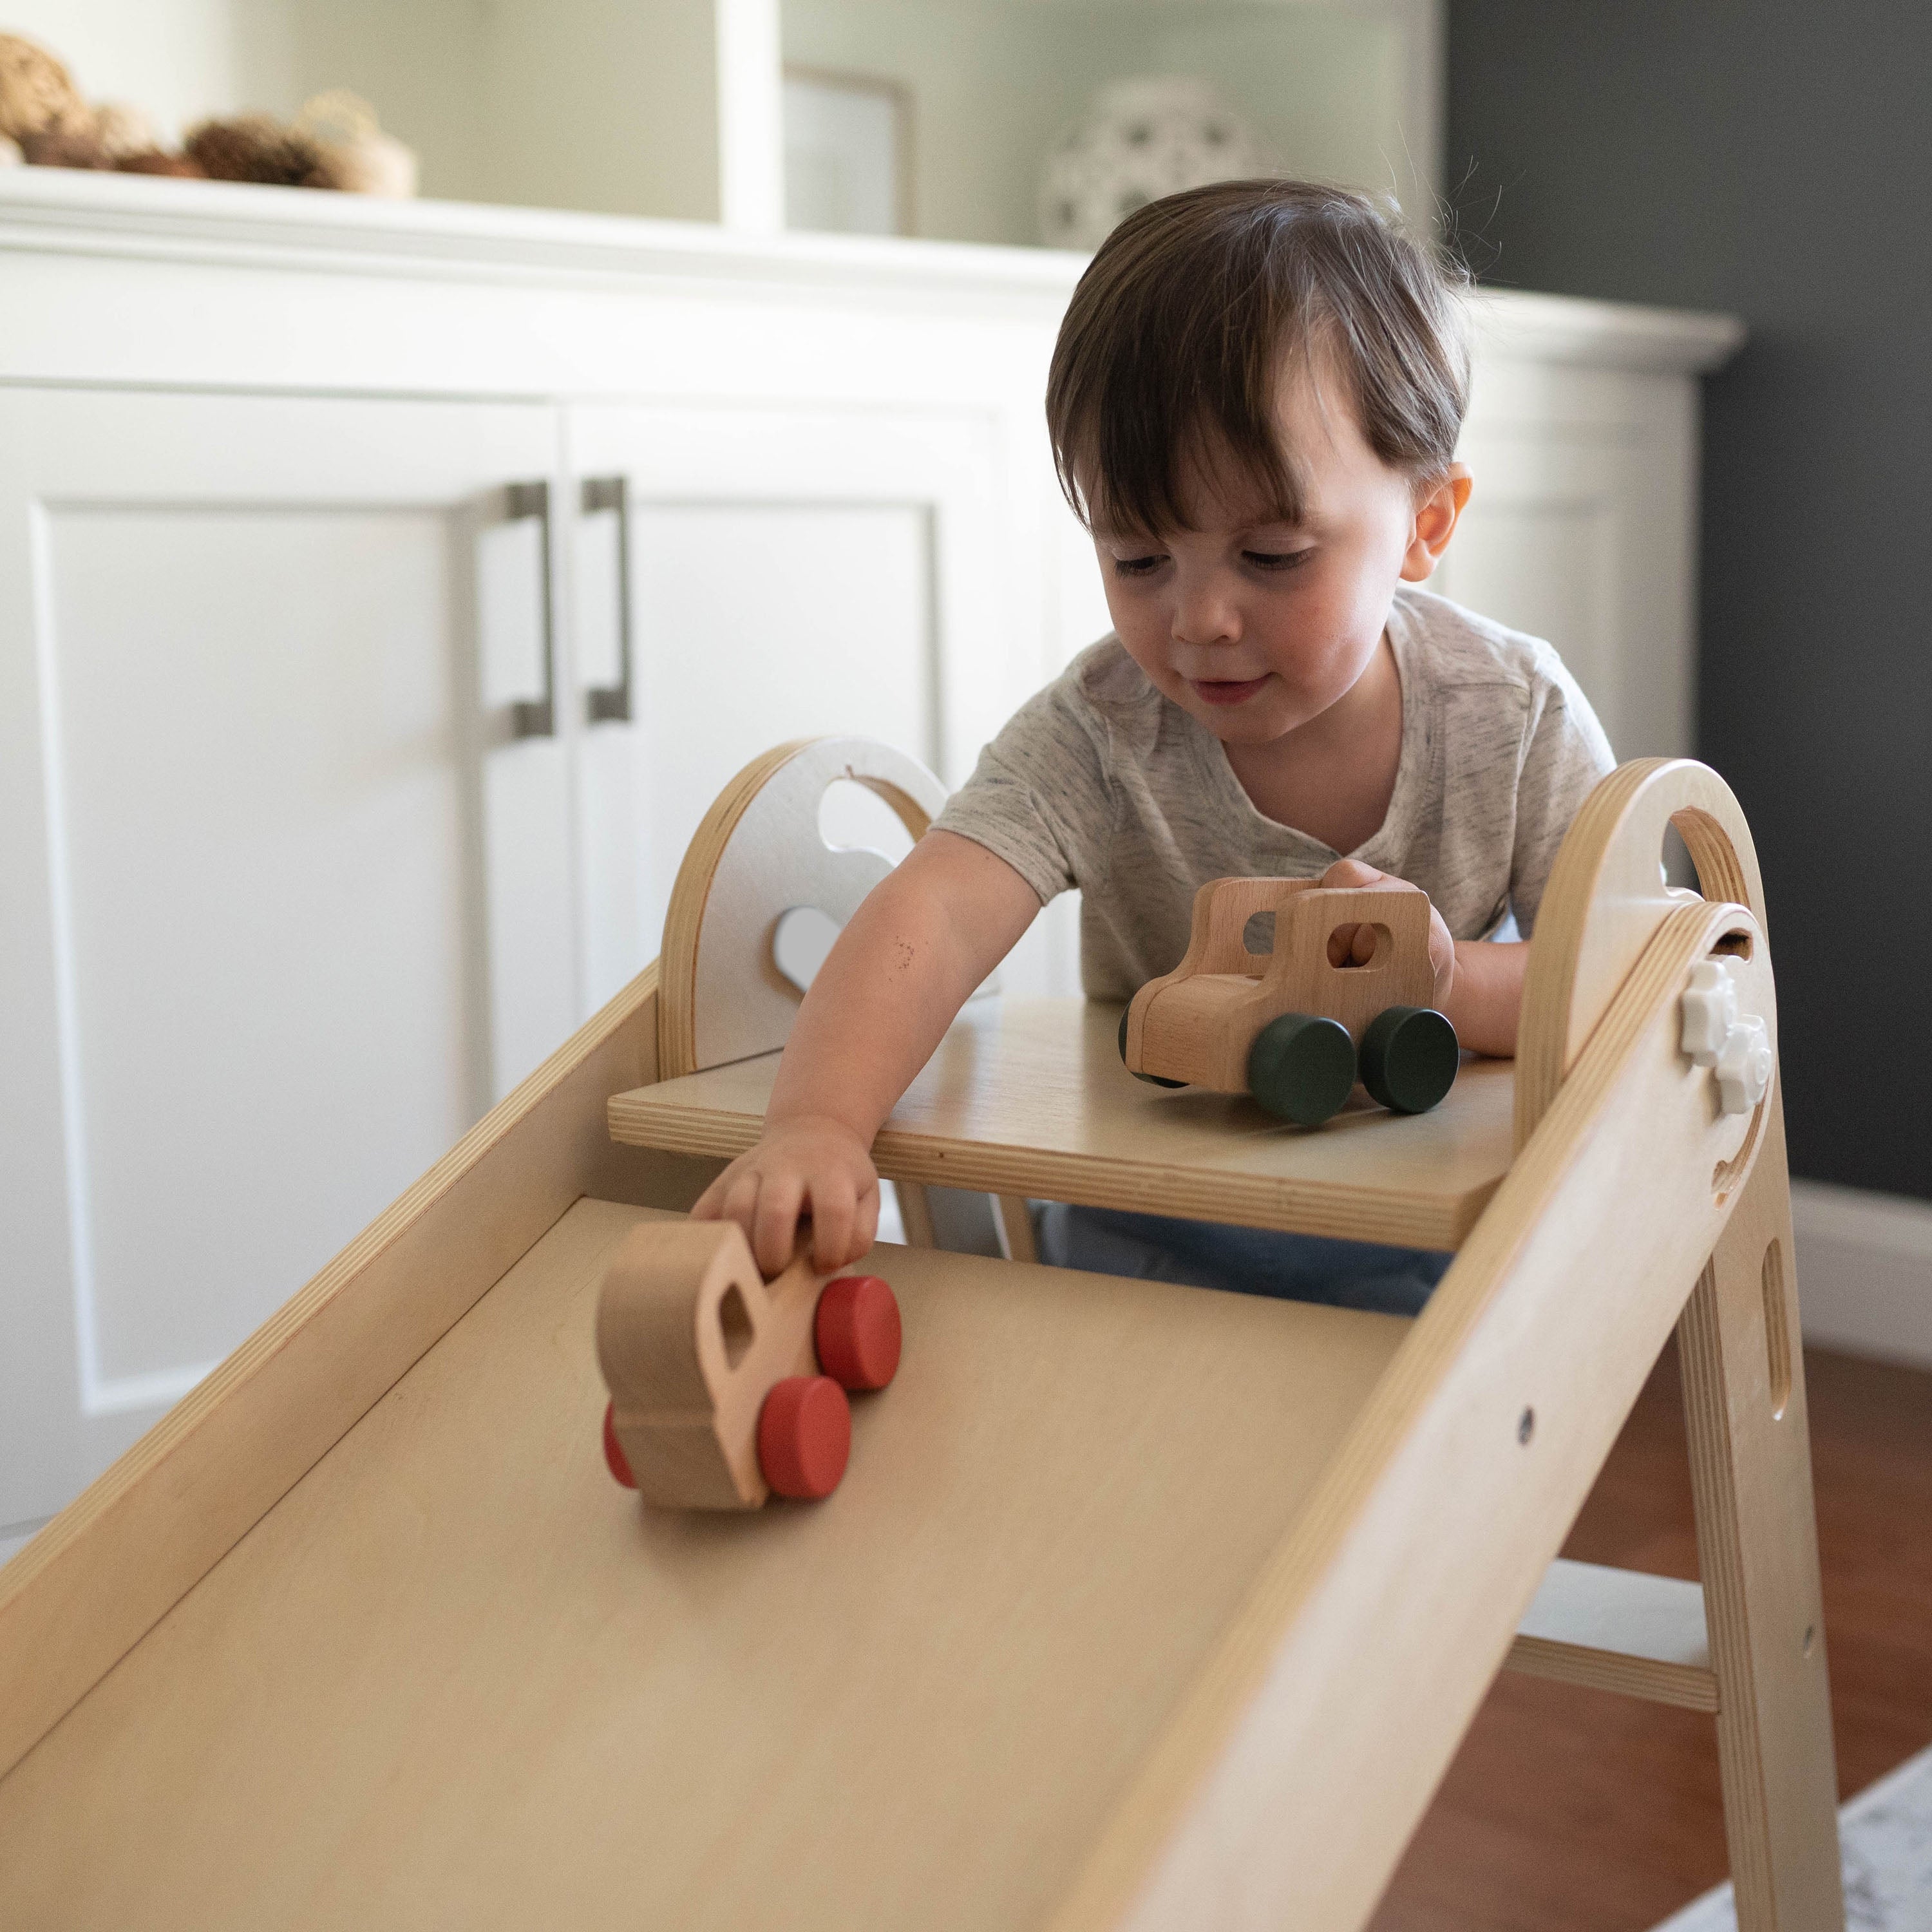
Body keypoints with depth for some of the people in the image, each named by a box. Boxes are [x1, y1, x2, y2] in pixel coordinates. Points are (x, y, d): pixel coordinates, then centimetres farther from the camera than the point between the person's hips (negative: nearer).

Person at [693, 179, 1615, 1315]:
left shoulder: (1516, 719, -10)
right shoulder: (1100, 735, -14)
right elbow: (935, 916, -29)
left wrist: (1450, 981, -29)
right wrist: (815, 1123, -47)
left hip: (1446, 1248, 1)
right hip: (1152, 1248, -1)